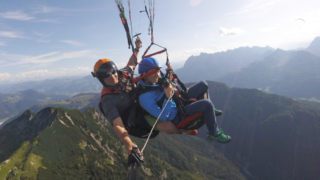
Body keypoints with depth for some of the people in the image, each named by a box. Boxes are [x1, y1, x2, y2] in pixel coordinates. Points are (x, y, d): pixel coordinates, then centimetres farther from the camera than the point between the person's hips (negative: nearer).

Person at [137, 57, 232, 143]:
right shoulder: (145, 97, -30)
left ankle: (208, 112, 27)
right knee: (207, 104, -24)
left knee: (203, 85, 7)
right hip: (176, 118, -9)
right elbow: (163, 117, -29)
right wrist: (168, 97, -37)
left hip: (179, 102, 9)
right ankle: (214, 133, 2)